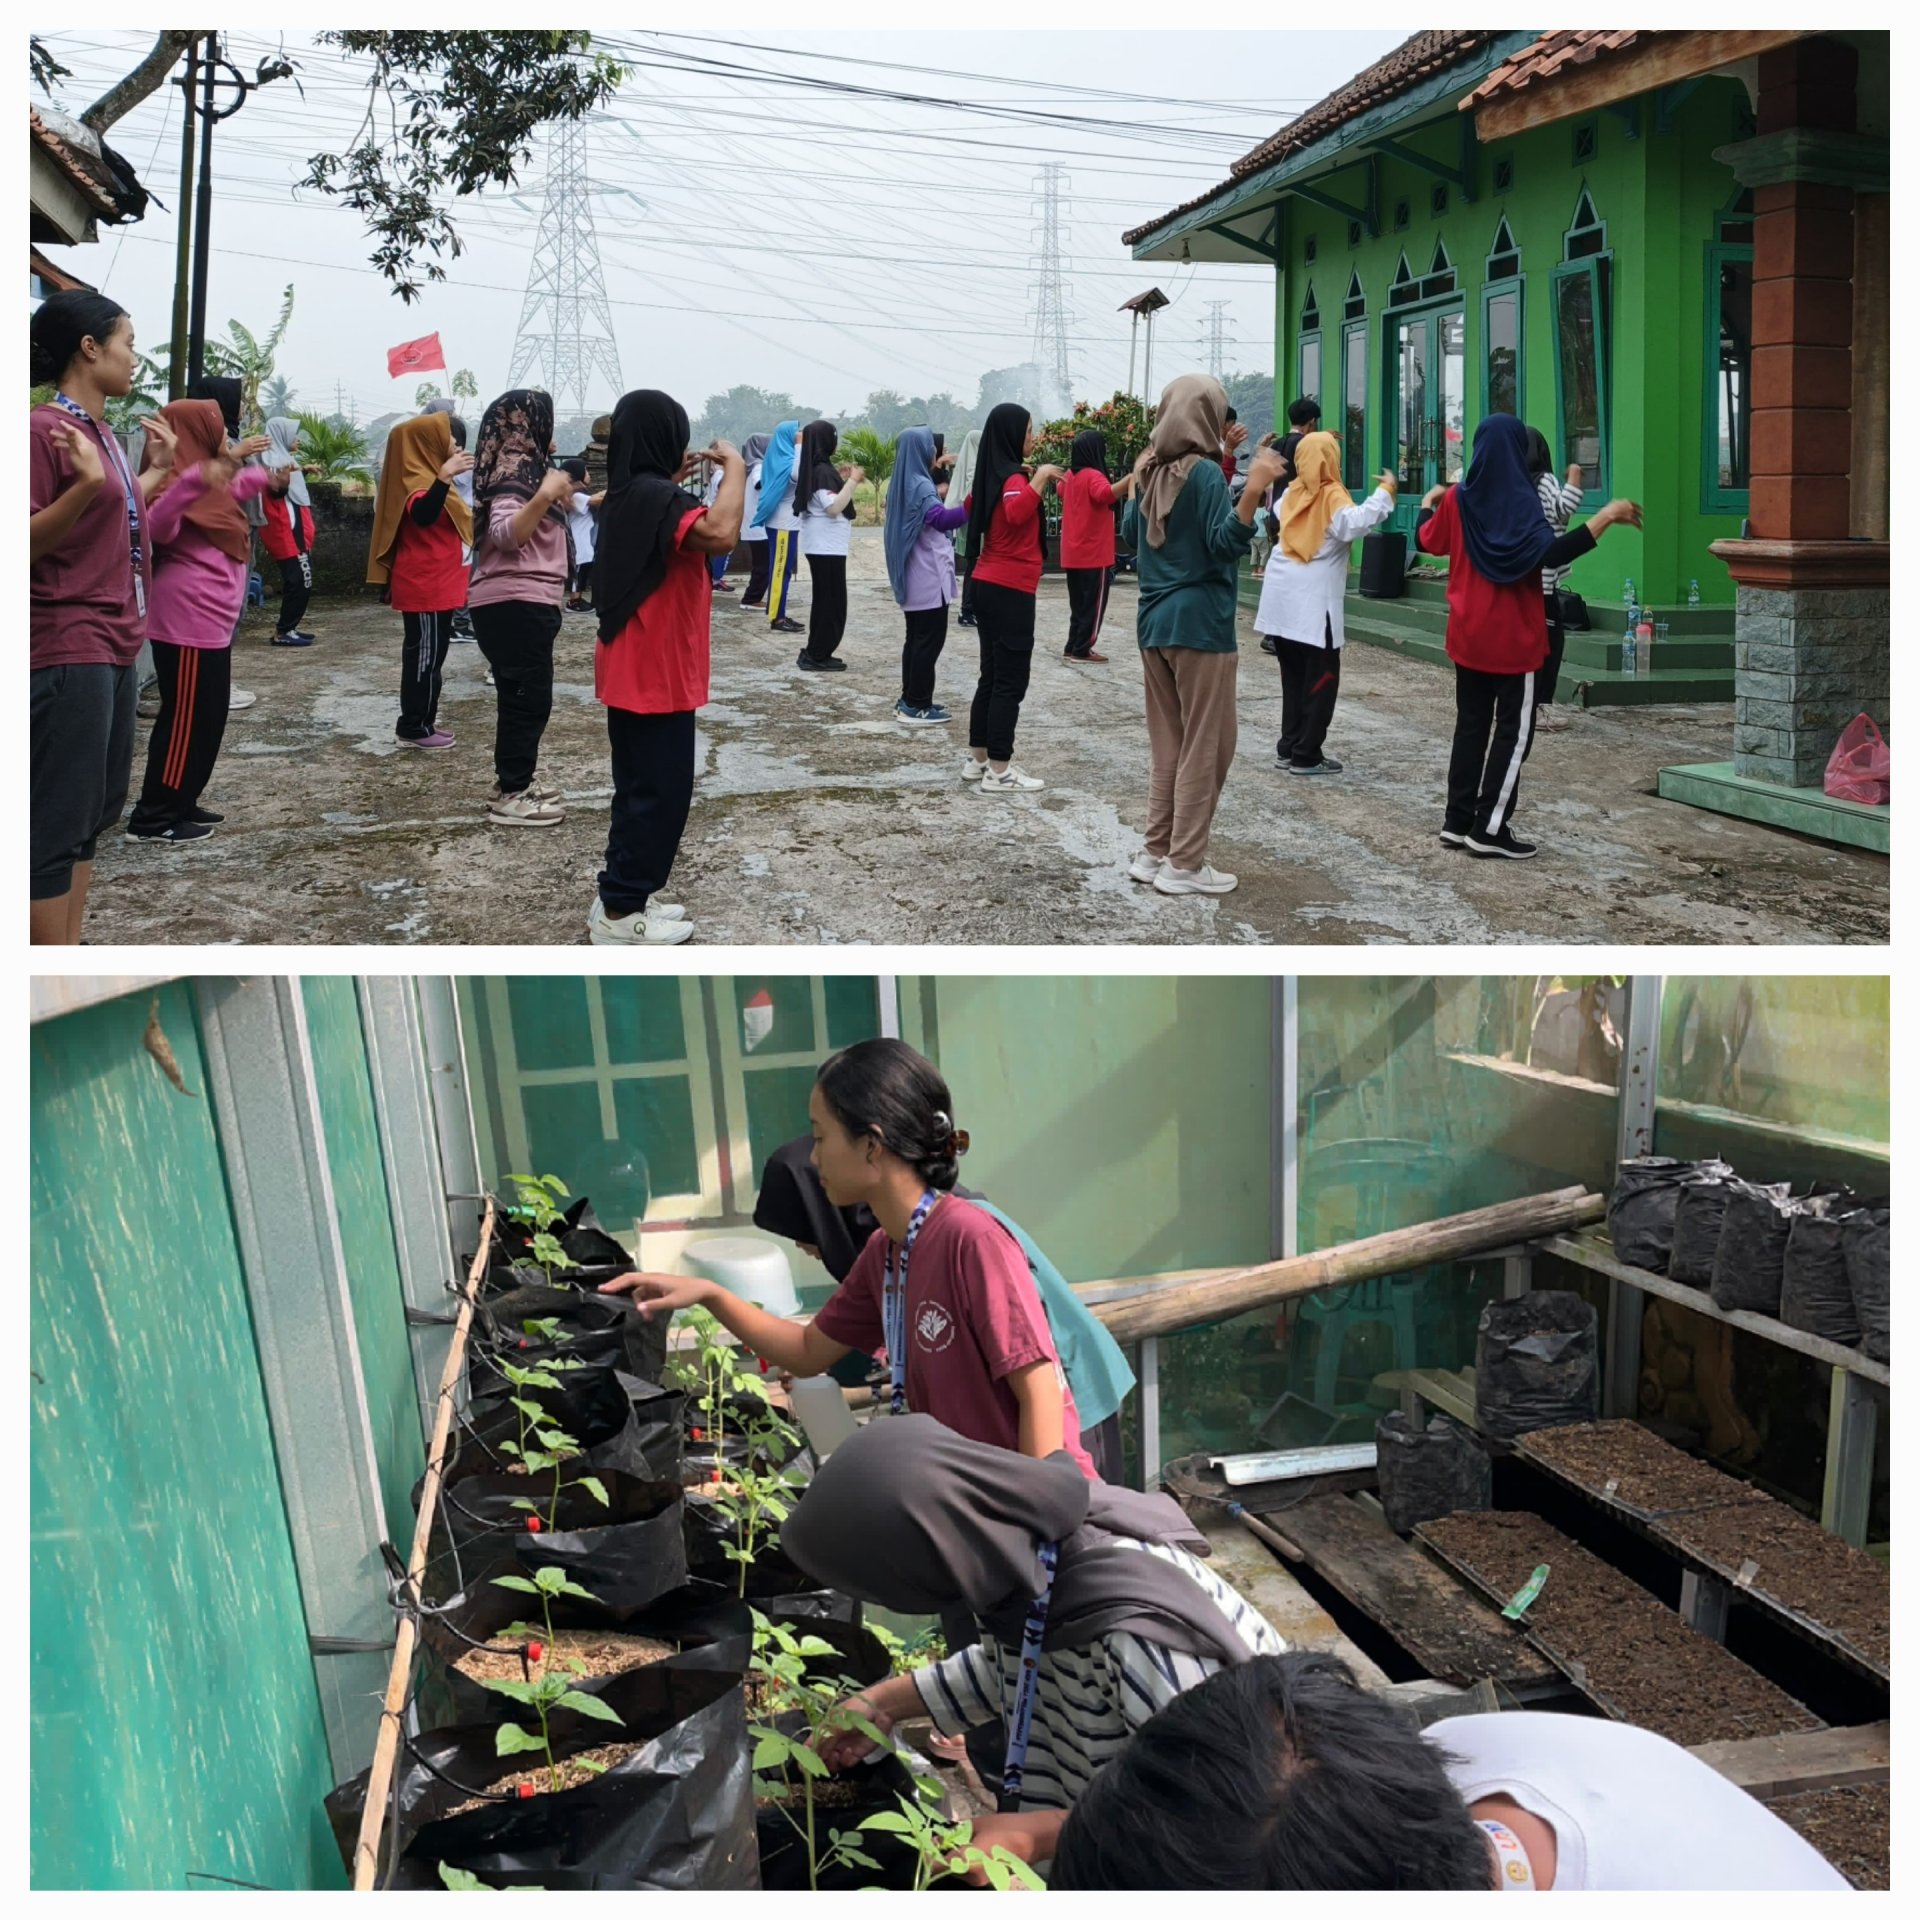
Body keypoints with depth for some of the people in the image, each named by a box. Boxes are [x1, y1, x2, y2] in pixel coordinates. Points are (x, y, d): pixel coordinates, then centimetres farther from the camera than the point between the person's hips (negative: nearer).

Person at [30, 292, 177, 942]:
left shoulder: (100, 430, 13)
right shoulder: (43, 429, -14)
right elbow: (24, 543, -18)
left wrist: (158, 469, 22)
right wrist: (86, 484, -29)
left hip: (114, 646, 10)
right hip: (67, 651, -10)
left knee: (92, 813, 14)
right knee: (56, 822, -4)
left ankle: (70, 952, 24)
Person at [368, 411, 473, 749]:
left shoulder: (426, 476, 16)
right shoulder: (417, 480, -17)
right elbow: (422, 515, -39)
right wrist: (444, 477, -48)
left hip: (434, 583, 11)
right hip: (425, 584, -11)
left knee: (428, 652, 15)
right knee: (426, 653, -7)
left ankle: (419, 721, 23)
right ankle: (414, 727, -1)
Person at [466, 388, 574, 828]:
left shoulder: (524, 466, 17)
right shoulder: (514, 471, -14)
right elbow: (506, 533, -29)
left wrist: (559, 492, 28)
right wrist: (544, 496, -37)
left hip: (523, 603, 11)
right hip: (515, 604, -11)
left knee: (523, 695, 17)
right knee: (528, 697, -8)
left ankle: (516, 780, 26)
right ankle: (510, 797, -4)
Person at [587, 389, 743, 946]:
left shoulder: (626, 494, 10)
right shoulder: (657, 498, -20)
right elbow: (720, 534, -39)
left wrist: (676, 478, 21)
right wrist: (733, 467, -23)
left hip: (632, 672, 10)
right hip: (657, 676, -10)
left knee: (641, 790, 17)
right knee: (659, 794, -2)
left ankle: (622, 898, 24)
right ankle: (620, 913, 5)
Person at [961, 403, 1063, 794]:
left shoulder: (992, 474, 11)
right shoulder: (1012, 477, -15)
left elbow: (970, 508, 33)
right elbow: (1016, 513, -39)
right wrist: (1040, 478, -31)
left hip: (989, 585, 9)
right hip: (1010, 590, -9)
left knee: (992, 677, 15)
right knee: (1010, 682, -5)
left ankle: (977, 759, 22)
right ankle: (998, 772, -3)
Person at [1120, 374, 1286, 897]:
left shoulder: (1151, 471, 10)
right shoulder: (1205, 472, -11)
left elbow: (1129, 536, 22)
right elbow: (1224, 543, -19)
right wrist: (1254, 490, -31)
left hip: (1153, 622, 8)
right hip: (1199, 624, -8)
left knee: (1168, 744, 14)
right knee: (1205, 745, 0)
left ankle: (1155, 853, 17)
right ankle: (1184, 865, 2)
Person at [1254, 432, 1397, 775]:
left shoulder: (1293, 492, 9)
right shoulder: (1332, 495, -9)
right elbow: (1352, 524, -28)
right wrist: (1385, 492, -23)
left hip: (1283, 597, 7)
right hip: (1312, 600, -7)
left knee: (1294, 675, 15)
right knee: (1321, 677, 1)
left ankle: (1289, 747, 18)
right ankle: (1306, 755, 0)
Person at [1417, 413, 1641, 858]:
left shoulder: (1458, 498, 3)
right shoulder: (1520, 500, -14)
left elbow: (1427, 542, 19)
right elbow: (1549, 555, -27)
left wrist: (1428, 503, 36)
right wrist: (1605, 517, -27)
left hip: (1468, 634, 6)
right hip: (1512, 637, -6)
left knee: (1471, 724, 14)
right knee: (1513, 730, 1)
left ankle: (1458, 821, 15)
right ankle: (1490, 830, -1)